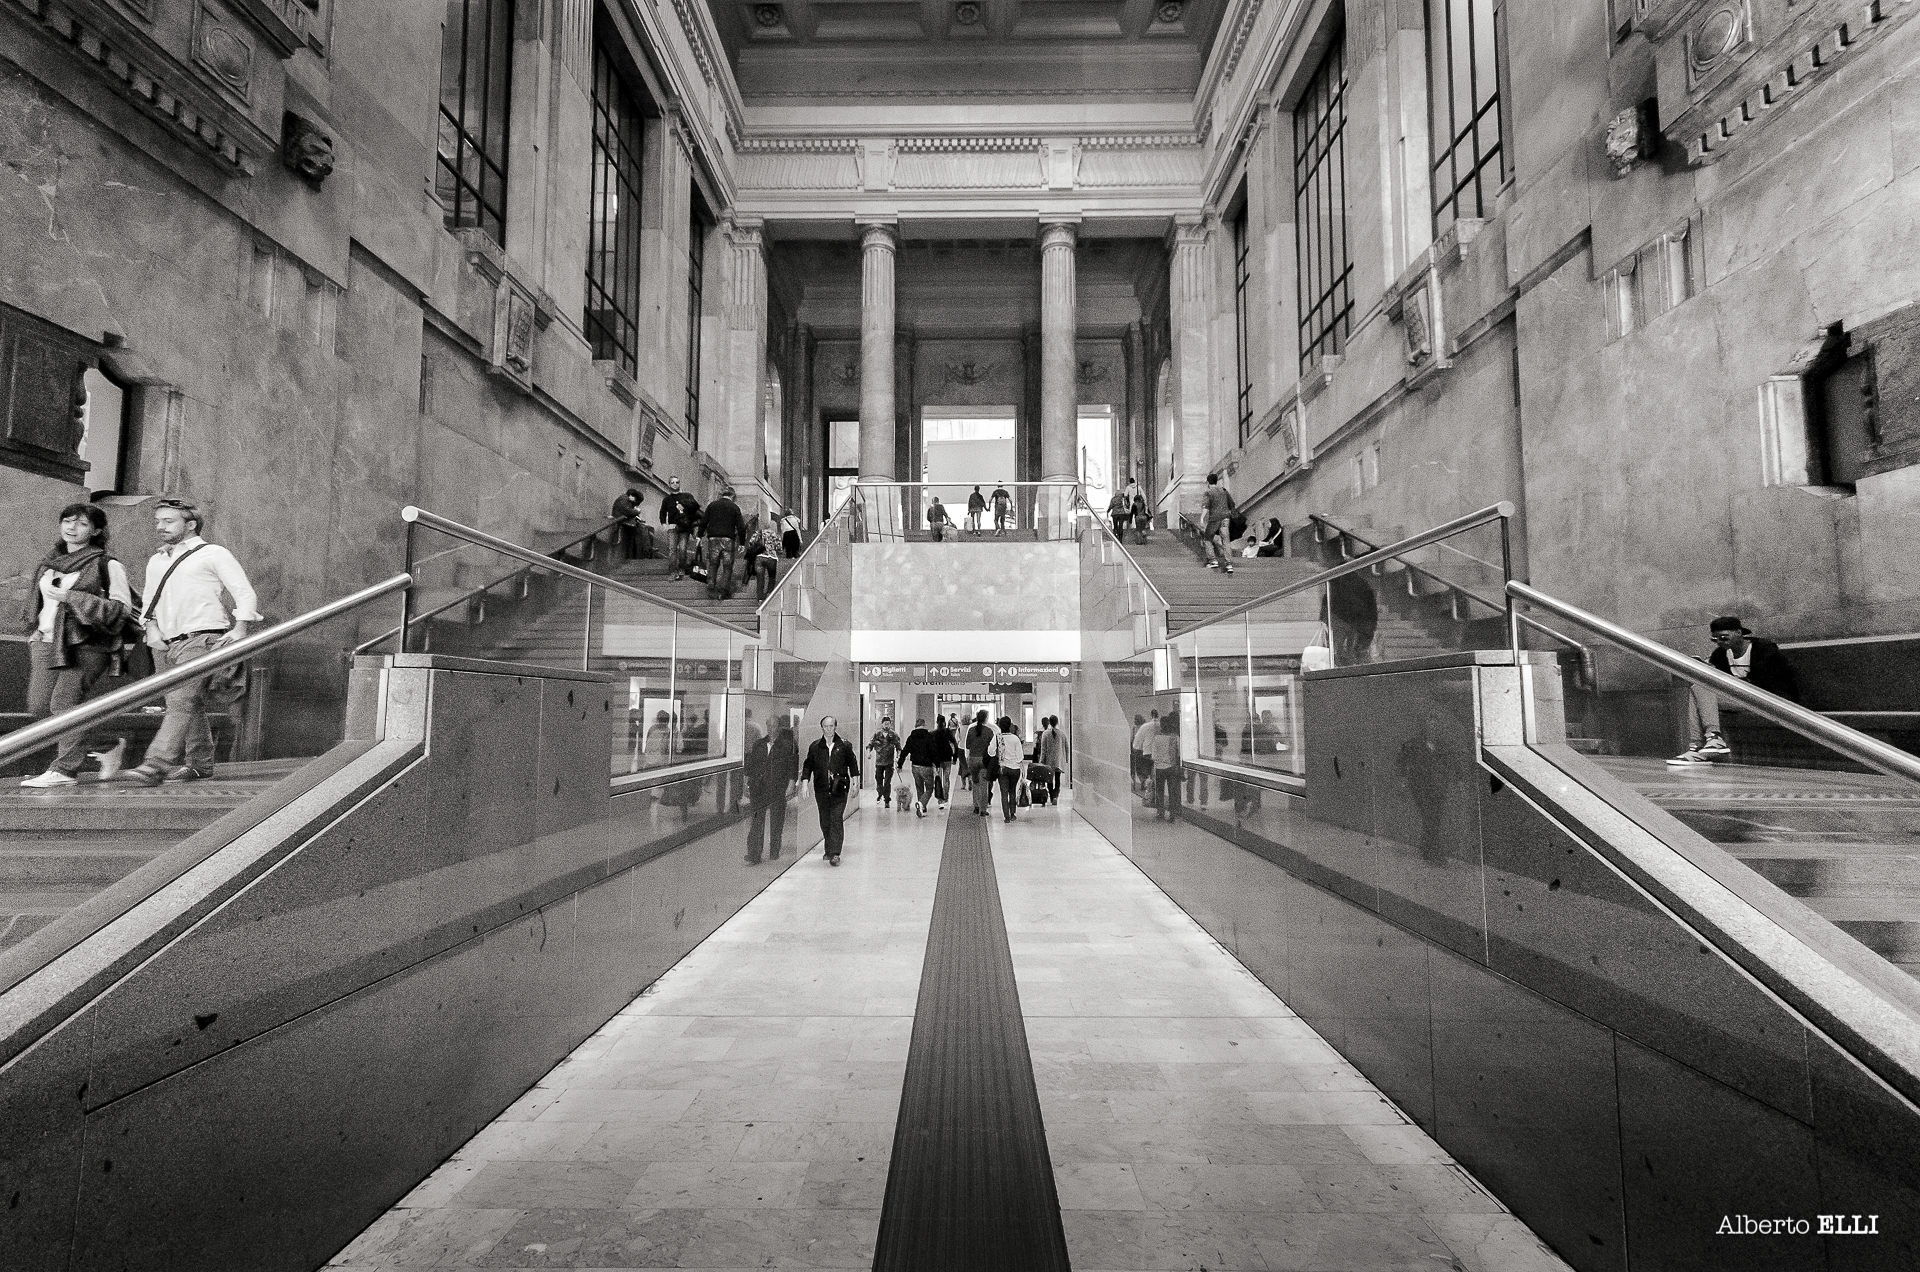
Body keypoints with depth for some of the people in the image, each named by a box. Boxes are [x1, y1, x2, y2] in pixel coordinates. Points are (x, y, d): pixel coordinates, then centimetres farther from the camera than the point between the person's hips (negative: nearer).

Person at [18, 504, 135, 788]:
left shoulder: (107, 565, -3)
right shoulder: (47, 563, 17)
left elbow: (121, 609, -12)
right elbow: (34, 601, 32)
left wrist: (69, 597, -16)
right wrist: (34, 629, 19)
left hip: (86, 645, -7)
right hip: (46, 643, 7)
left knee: (65, 703, -14)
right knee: (38, 707, 0)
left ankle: (65, 770, -6)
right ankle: (109, 745, 14)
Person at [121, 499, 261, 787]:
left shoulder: (212, 554, 2)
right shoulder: (155, 562, 22)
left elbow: (244, 592, -4)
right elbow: (149, 602, 25)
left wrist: (240, 628, -16)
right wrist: (151, 628, 4)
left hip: (200, 638, -7)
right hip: (166, 644, 7)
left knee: (181, 701, -16)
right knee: (192, 705, 10)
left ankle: (156, 764, -22)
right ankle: (200, 763, 16)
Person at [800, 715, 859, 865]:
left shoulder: (844, 745, 3)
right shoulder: (815, 746, 6)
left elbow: (852, 763, 11)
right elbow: (808, 765, 10)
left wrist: (855, 780, 8)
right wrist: (805, 782, 1)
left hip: (839, 790, -2)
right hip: (821, 789, 2)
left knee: (836, 820, -9)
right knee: (824, 821, 10)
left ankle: (834, 853, -10)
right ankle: (829, 849, 27)